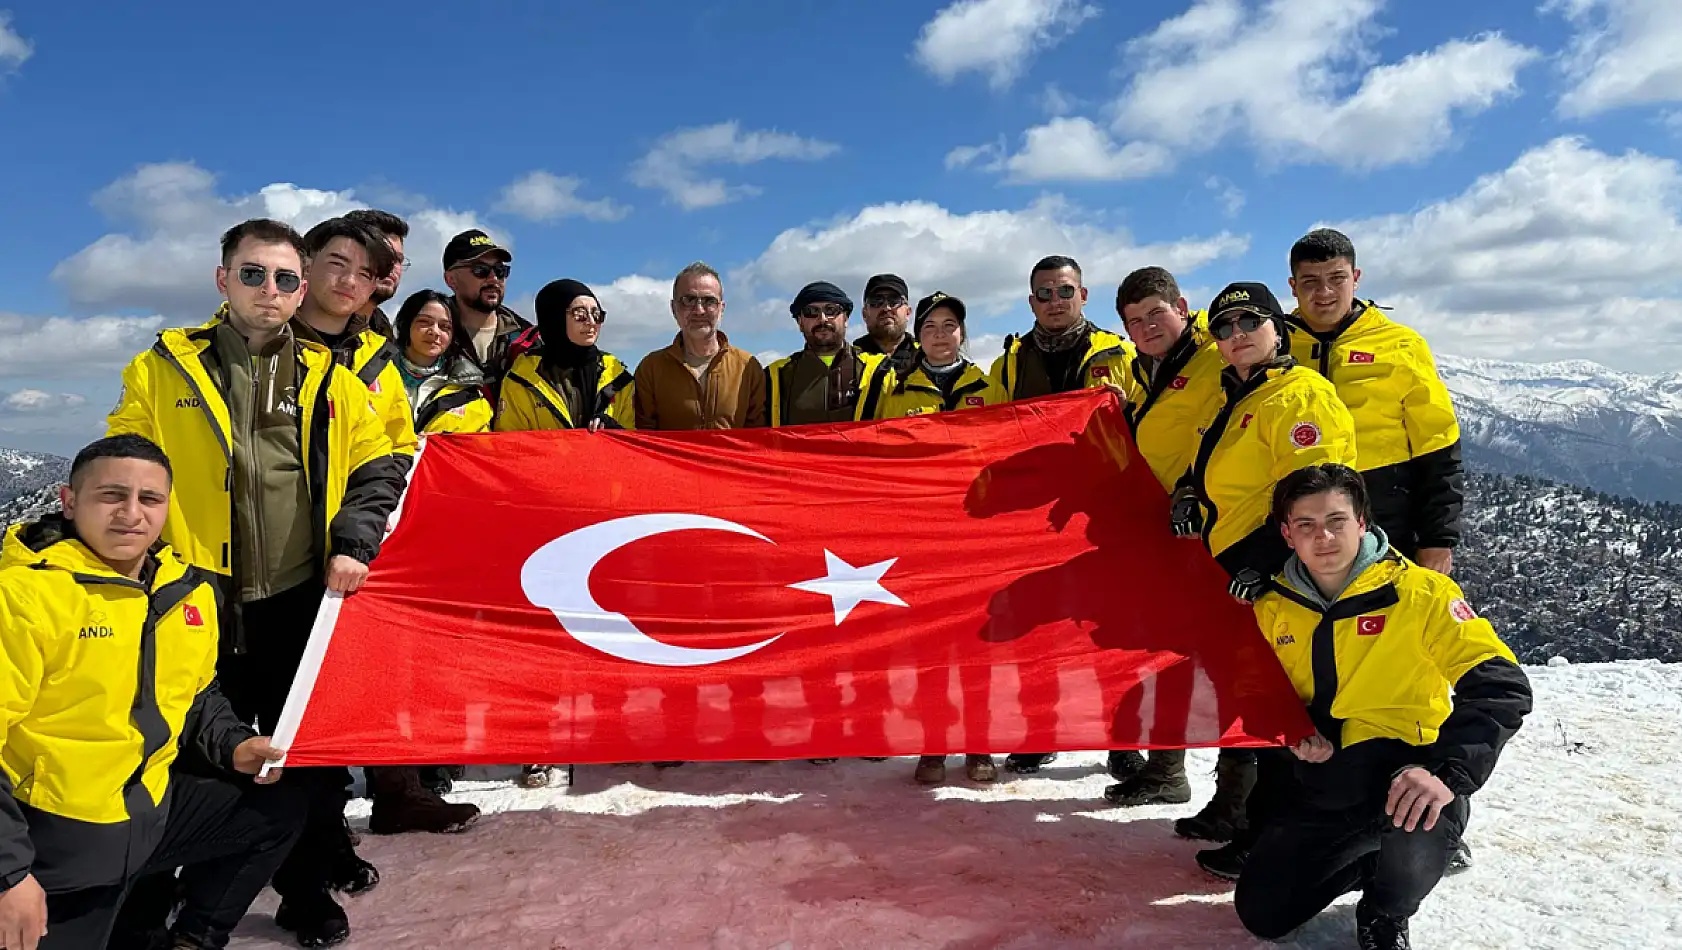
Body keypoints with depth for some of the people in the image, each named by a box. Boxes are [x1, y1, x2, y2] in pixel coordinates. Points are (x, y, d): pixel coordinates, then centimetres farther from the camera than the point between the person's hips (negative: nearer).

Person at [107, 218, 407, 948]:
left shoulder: (329, 379, 5)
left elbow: (378, 471, 6)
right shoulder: (164, 368, 2)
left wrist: (353, 543, -8)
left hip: (304, 599, 1)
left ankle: (312, 885, 33)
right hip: (202, 598, -1)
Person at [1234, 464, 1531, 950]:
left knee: (1420, 825, -37)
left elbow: (1501, 687, -20)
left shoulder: (1421, 592, -14)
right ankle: (1371, 860, 27)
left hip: (1405, 774, -4)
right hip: (1323, 786, 4)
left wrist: (1448, 773, -33)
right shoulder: (1274, 609, -1)